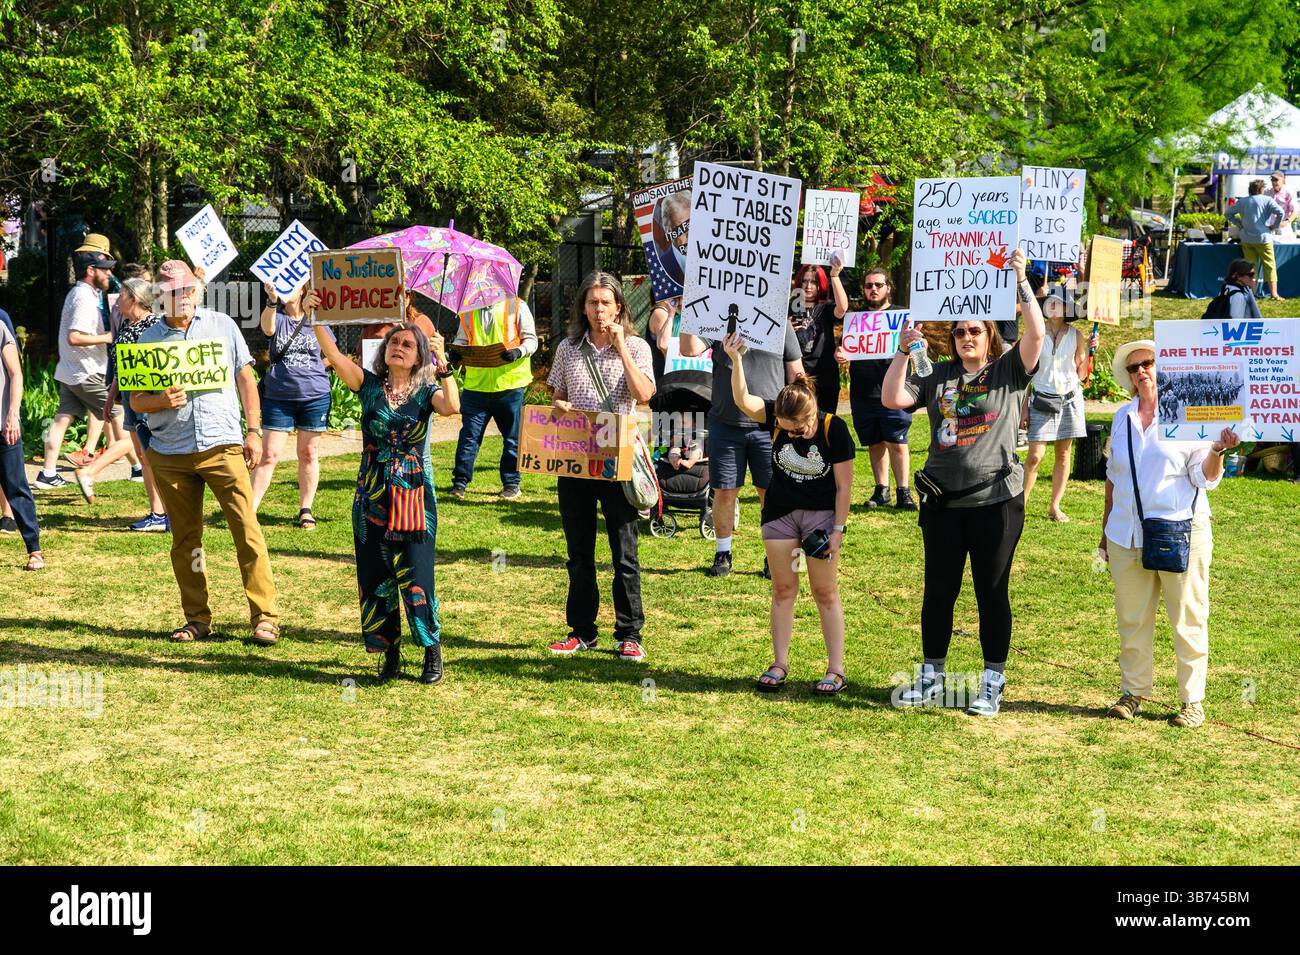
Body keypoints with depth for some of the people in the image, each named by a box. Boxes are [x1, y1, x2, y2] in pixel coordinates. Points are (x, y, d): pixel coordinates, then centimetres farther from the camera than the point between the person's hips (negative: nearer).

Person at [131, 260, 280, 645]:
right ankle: (197, 618, 17)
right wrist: (162, 401, -14)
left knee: (247, 530, -8)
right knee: (185, 540, 7)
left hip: (222, 444, -2)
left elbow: (246, 380, 10)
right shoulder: (149, 339, 9)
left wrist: (254, 430, 2)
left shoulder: (222, 326, 8)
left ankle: (265, 617, -6)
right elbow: (136, 400, 8)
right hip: (169, 453, 2)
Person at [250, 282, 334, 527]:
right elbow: (267, 328, -25)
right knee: (269, 455, -3)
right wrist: (272, 300, -43)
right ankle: (250, 509, 0)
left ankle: (306, 510, 18)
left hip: (314, 396, 1)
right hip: (278, 396, -1)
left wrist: (312, 368, -1)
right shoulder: (277, 317, 0)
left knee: (309, 454, 9)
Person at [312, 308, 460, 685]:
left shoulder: (426, 393, 1)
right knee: (376, 577, 5)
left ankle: (433, 654, 10)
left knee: (416, 578, -6)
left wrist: (442, 364, -25)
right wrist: (315, 318, -20)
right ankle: (391, 655, 17)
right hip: (372, 497, 2)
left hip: (414, 496, -2)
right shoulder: (369, 385, 5)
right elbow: (333, 355, -8)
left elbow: (452, 407, -22)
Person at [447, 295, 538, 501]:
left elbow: (531, 339, 2)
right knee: (469, 434, -2)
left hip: (509, 384, -2)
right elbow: (462, 338, 17)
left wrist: (519, 352, -19)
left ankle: (511, 484, 19)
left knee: (512, 437, 8)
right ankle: (460, 482, 3)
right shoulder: (468, 310, 12)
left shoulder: (517, 307, 3)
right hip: (476, 384, 2)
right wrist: (456, 349, -7)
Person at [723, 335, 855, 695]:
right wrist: (735, 359, -42)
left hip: (820, 514, -3)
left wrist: (838, 529, -14)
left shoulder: (833, 428, -19)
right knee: (783, 590, 8)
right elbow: (742, 400, -29)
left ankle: (836, 670, 6)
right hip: (780, 513, 3)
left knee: (825, 592, 0)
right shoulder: (775, 417, -12)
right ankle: (779, 665, 16)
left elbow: (844, 485, -13)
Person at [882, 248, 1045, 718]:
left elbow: (1036, 334, -15)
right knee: (938, 590, 10)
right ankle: (931, 677, 20)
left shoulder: (1009, 370, 0)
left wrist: (1022, 282, -19)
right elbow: (892, 399, 1)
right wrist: (903, 351, -8)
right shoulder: (939, 376, 9)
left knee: (992, 592, 4)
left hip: (996, 500, -3)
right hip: (942, 502, 4)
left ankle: (993, 683, 12)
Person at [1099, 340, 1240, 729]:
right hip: (1127, 534, 5)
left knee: (1188, 620, 1)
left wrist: (1217, 450, -25)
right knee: (1131, 618, 9)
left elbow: (1205, 477, -5)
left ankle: (1192, 701, 8)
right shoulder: (1123, 418, 12)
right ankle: (1133, 692, 21)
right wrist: (1106, 528, 20)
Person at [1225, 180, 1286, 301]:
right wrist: (1274, 226, -3)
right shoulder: (1267, 200, -5)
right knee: (1269, 266, 4)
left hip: (1246, 239, 3)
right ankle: (1274, 293, 1)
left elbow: (1229, 213, 11)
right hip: (1263, 238, -3)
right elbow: (1281, 212, -16)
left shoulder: (1242, 202, 6)